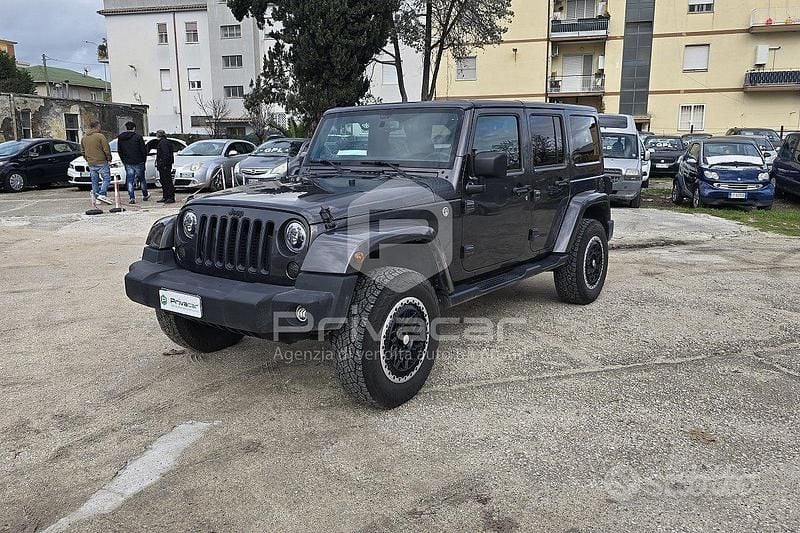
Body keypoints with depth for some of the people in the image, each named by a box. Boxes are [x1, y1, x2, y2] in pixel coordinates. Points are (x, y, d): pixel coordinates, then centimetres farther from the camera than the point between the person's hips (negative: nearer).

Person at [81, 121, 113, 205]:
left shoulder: (84, 138, 12)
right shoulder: (100, 136, -10)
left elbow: (83, 151, 17)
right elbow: (106, 150, -11)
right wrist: (109, 159, 1)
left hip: (90, 163, 6)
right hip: (101, 162, -6)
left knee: (94, 181, 12)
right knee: (106, 178, -2)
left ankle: (96, 196, 14)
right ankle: (102, 194, -15)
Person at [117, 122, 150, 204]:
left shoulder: (120, 138, 5)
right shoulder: (138, 137, -9)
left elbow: (119, 151, 10)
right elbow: (144, 150, -7)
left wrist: (124, 161, 17)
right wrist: (144, 160, 6)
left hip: (127, 163, 3)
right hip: (138, 162, -3)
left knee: (129, 180, 4)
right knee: (142, 179, 13)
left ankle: (131, 197, -4)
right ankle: (145, 195, 25)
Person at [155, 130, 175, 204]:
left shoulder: (163, 142, -14)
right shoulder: (162, 142, 19)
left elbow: (166, 154, -23)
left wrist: (164, 165, -25)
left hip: (164, 165, -11)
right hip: (163, 166, 11)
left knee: (168, 182, -9)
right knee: (164, 182, 15)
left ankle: (171, 198, -9)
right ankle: (165, 197, 21)